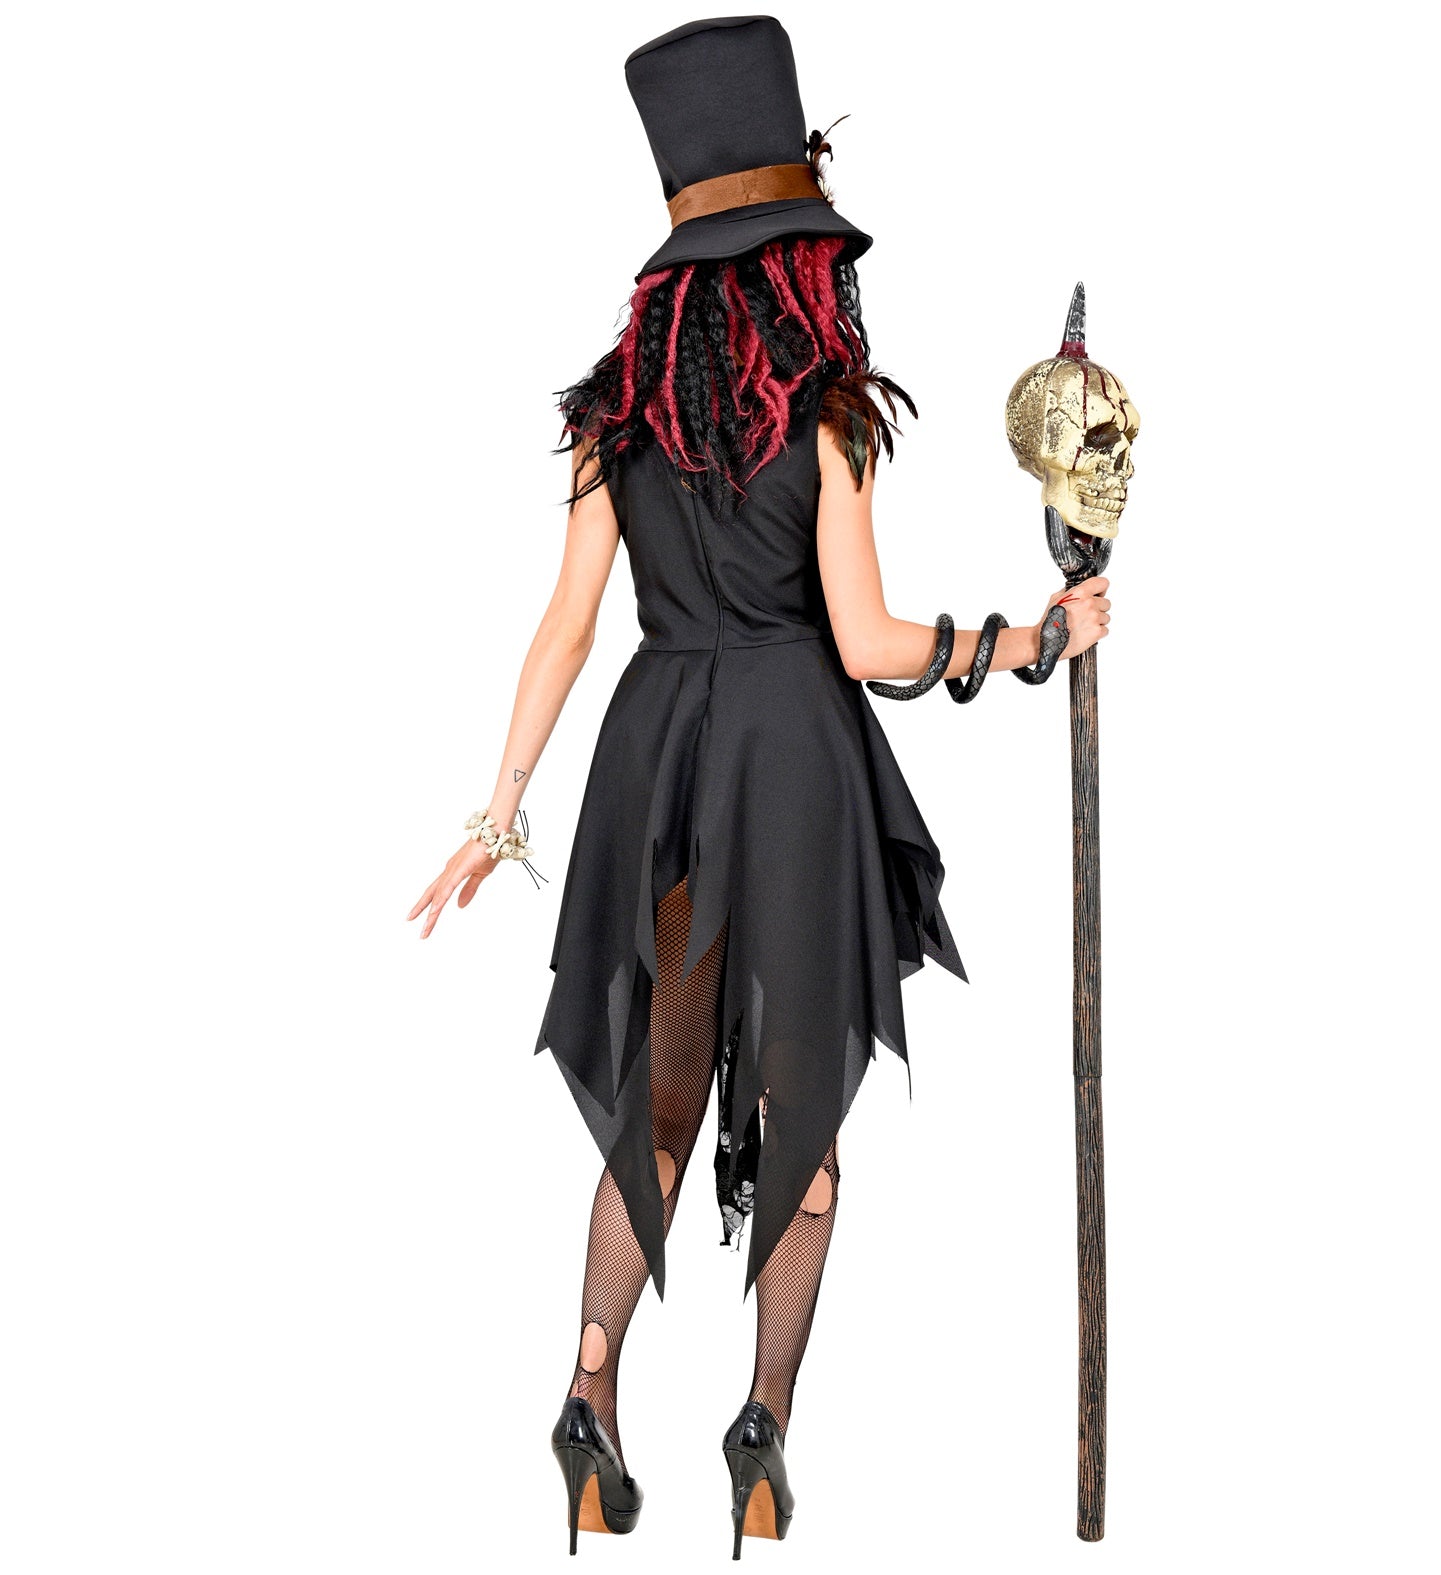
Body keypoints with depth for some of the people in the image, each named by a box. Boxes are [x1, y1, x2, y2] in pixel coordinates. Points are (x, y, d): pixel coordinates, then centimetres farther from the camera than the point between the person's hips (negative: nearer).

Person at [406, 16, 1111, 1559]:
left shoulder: (618, 410, 5)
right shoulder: (824, 414, -7)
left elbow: (565, 624, 3)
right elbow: (869, 644, -10)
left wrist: (501, 811, 6)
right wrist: (1037, 636, 3)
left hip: (653, 750, 4)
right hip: (797, 746, -4)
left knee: (659, 1100, 14)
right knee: (802, 1105, 10)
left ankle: (593, 1390, -1)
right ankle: (766, 1420, 6)